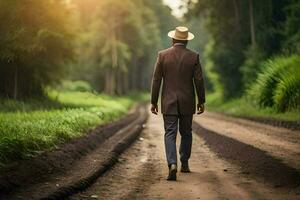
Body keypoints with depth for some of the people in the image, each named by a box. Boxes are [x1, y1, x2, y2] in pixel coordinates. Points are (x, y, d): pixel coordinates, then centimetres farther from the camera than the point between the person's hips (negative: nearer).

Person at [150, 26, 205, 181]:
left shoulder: (163, 55, -3)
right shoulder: (193, 56, -3)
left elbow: (156, 80, -4)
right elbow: (199, 80, -4)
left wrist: (153, 102, 3)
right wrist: (201, 101, 7)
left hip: (169, 102, -1)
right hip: (187, 102, 1)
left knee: (170, 134, -2)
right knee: (186, 133, 18)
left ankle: (172, 164, -21)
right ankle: (184, 164, 25)